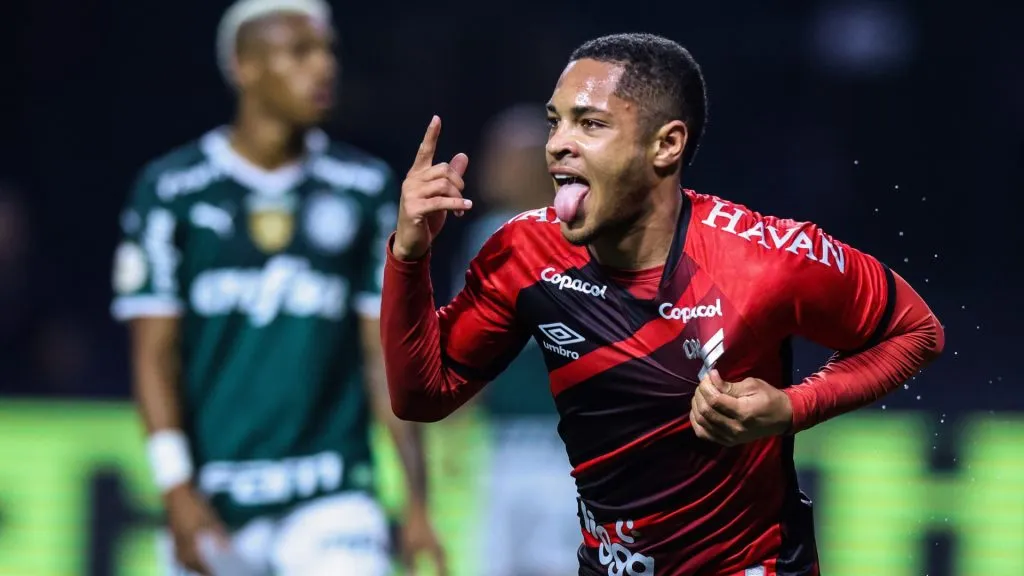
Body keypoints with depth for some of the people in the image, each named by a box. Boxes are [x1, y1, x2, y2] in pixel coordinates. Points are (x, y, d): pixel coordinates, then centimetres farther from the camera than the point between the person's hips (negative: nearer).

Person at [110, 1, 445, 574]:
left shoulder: (364, 188, 7)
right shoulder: (173, 189, 1)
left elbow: (387, 355, 8)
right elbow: (156, 356, -1)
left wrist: (417, 501, 3)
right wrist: (178, 489, -11)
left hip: (332, 492, 1)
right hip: (213, 501, 0)